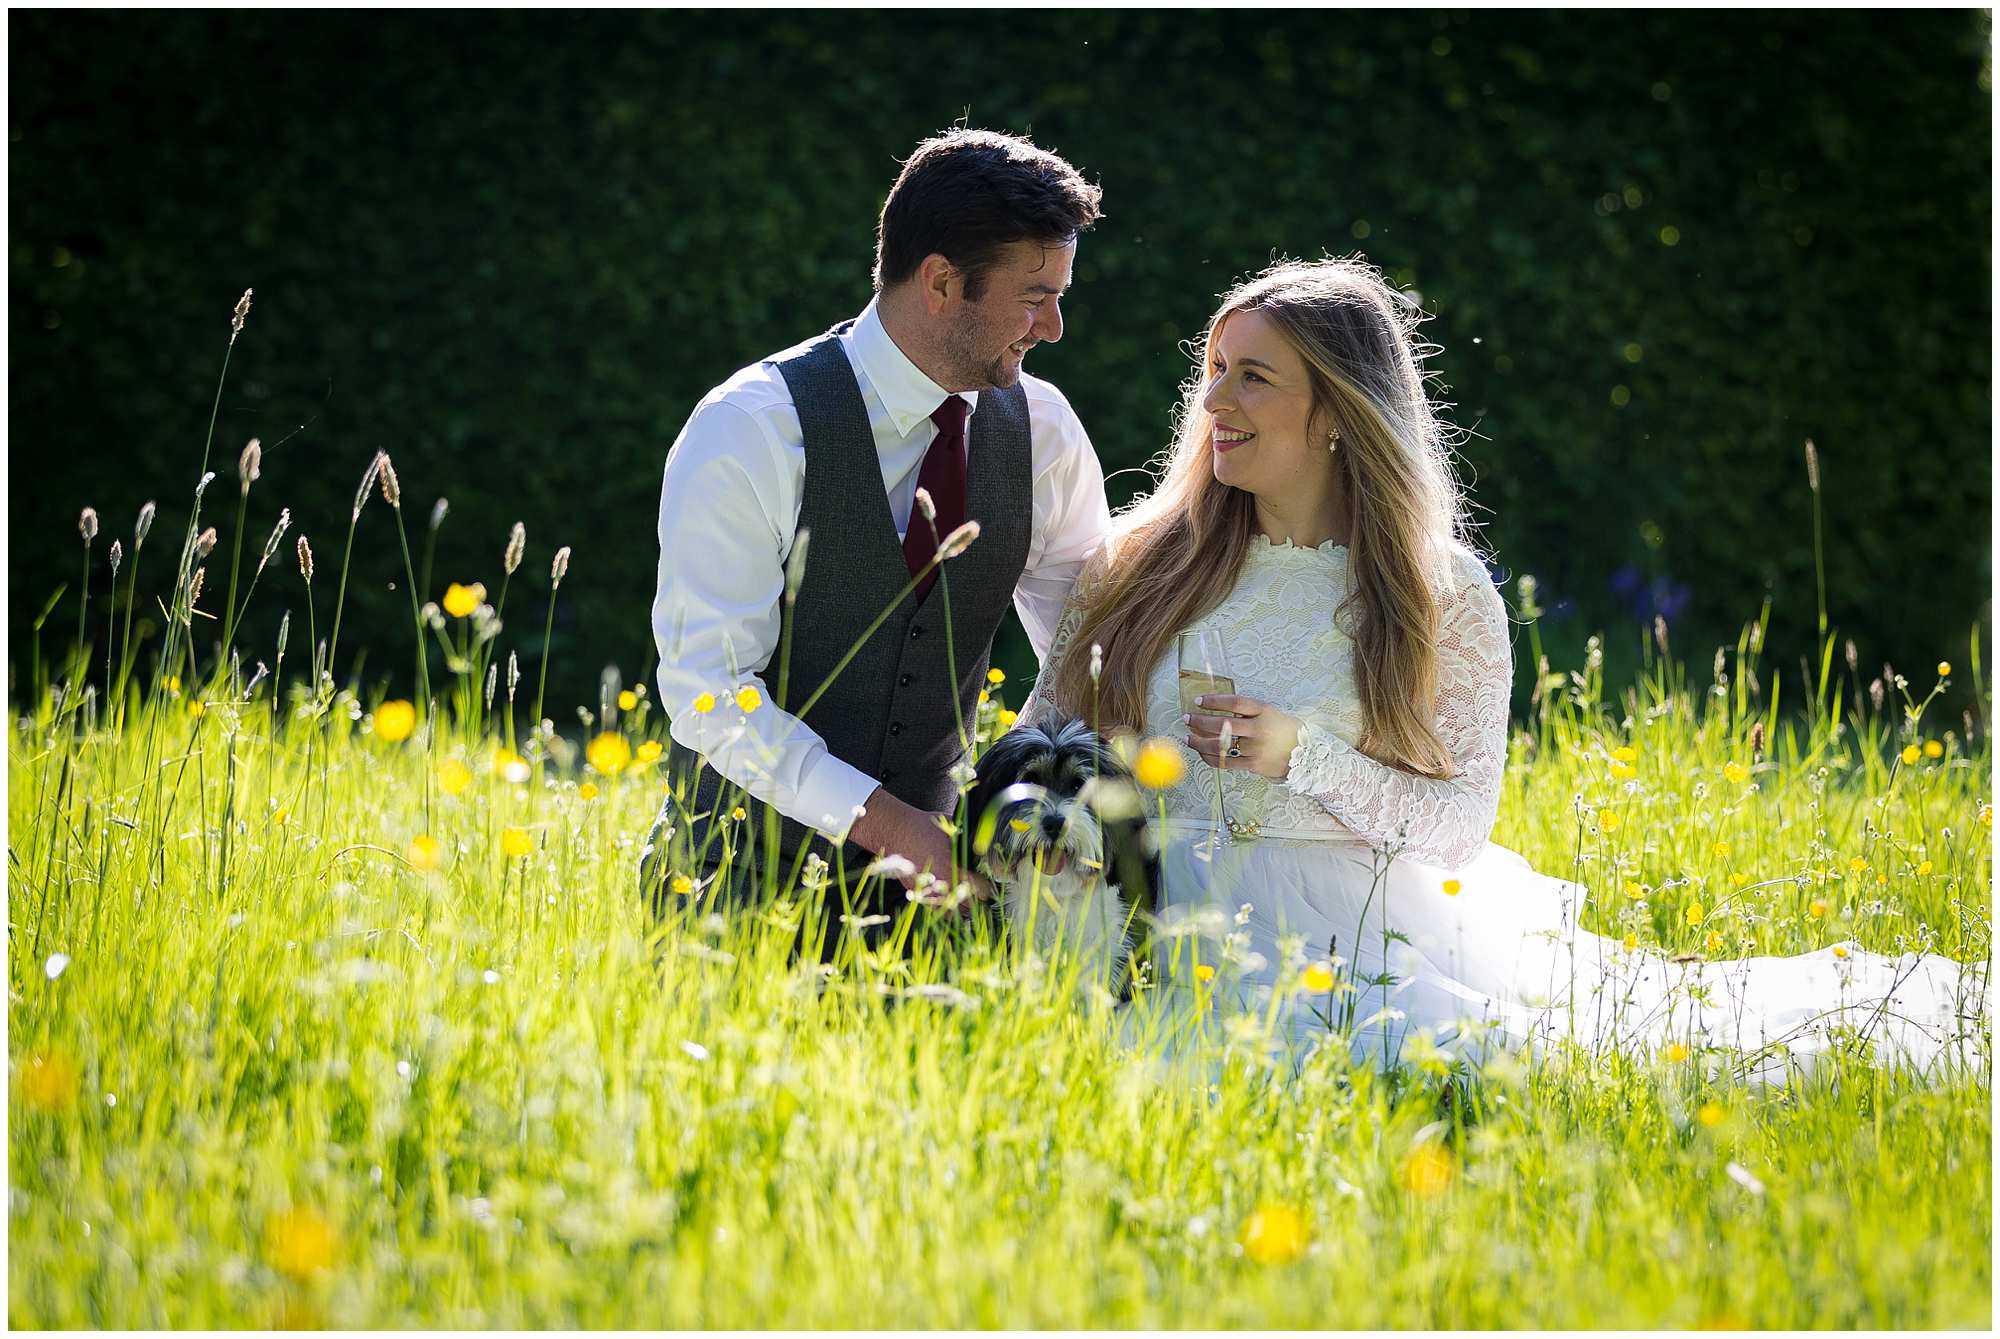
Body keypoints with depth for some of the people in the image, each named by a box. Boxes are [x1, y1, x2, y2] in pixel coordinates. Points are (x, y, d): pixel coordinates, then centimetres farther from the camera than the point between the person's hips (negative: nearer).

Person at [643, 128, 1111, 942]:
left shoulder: (1040, 431, 2)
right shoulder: (752, 431, -13)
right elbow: (707, 687, -17)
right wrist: (882, 821, -24)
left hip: (923, 871, 4)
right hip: (743, 876, -4)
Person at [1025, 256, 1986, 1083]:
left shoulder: (1443, 593, 1)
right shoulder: (1142, 562, 8)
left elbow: (1462, 820, -3)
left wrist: (1304, 754, -17)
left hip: (1361, 916, -1)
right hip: (1193, 919, 1)